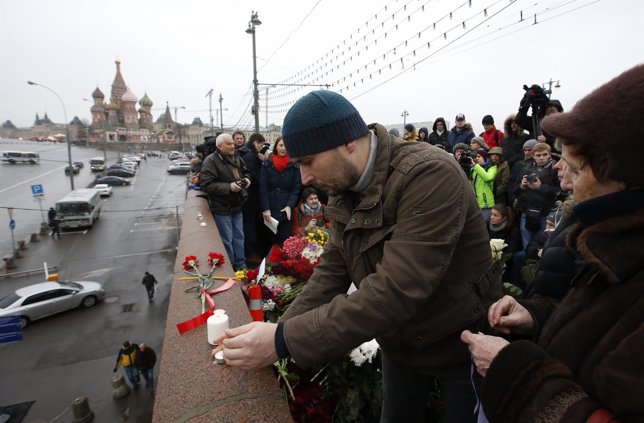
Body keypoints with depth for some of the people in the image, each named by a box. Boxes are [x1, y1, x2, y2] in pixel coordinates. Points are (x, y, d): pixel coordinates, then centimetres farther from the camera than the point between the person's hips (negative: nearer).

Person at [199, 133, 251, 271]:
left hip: (236, 205, 7)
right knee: (227, 240, 3)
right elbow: (206, 185, -23)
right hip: (222, 208, -7)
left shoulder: (236, 158, 6)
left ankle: (240, 265, 29)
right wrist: (229, 187, -26)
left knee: (239, 237, 15)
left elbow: (245, 172, 22)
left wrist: (247, 179, -1)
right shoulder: (211, 161, -16)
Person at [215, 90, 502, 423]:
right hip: (399, 345, 6)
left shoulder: (431, 175, -31)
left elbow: (395, 291, -38)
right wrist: (277, 333, -15)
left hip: (461, 347, -6)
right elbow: (331, 271, -5)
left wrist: (285, 341, -36)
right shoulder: (344, 190, -5)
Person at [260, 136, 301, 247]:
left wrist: (289, 205, -14)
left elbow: (296, 188, -1)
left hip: (287, 210, 0)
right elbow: (263, 188, -3)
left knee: (285, 240, 1)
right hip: (270, 209, 0)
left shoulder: (294, 166, 3)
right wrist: (265, 208, -11)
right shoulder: (267, 164, 2)